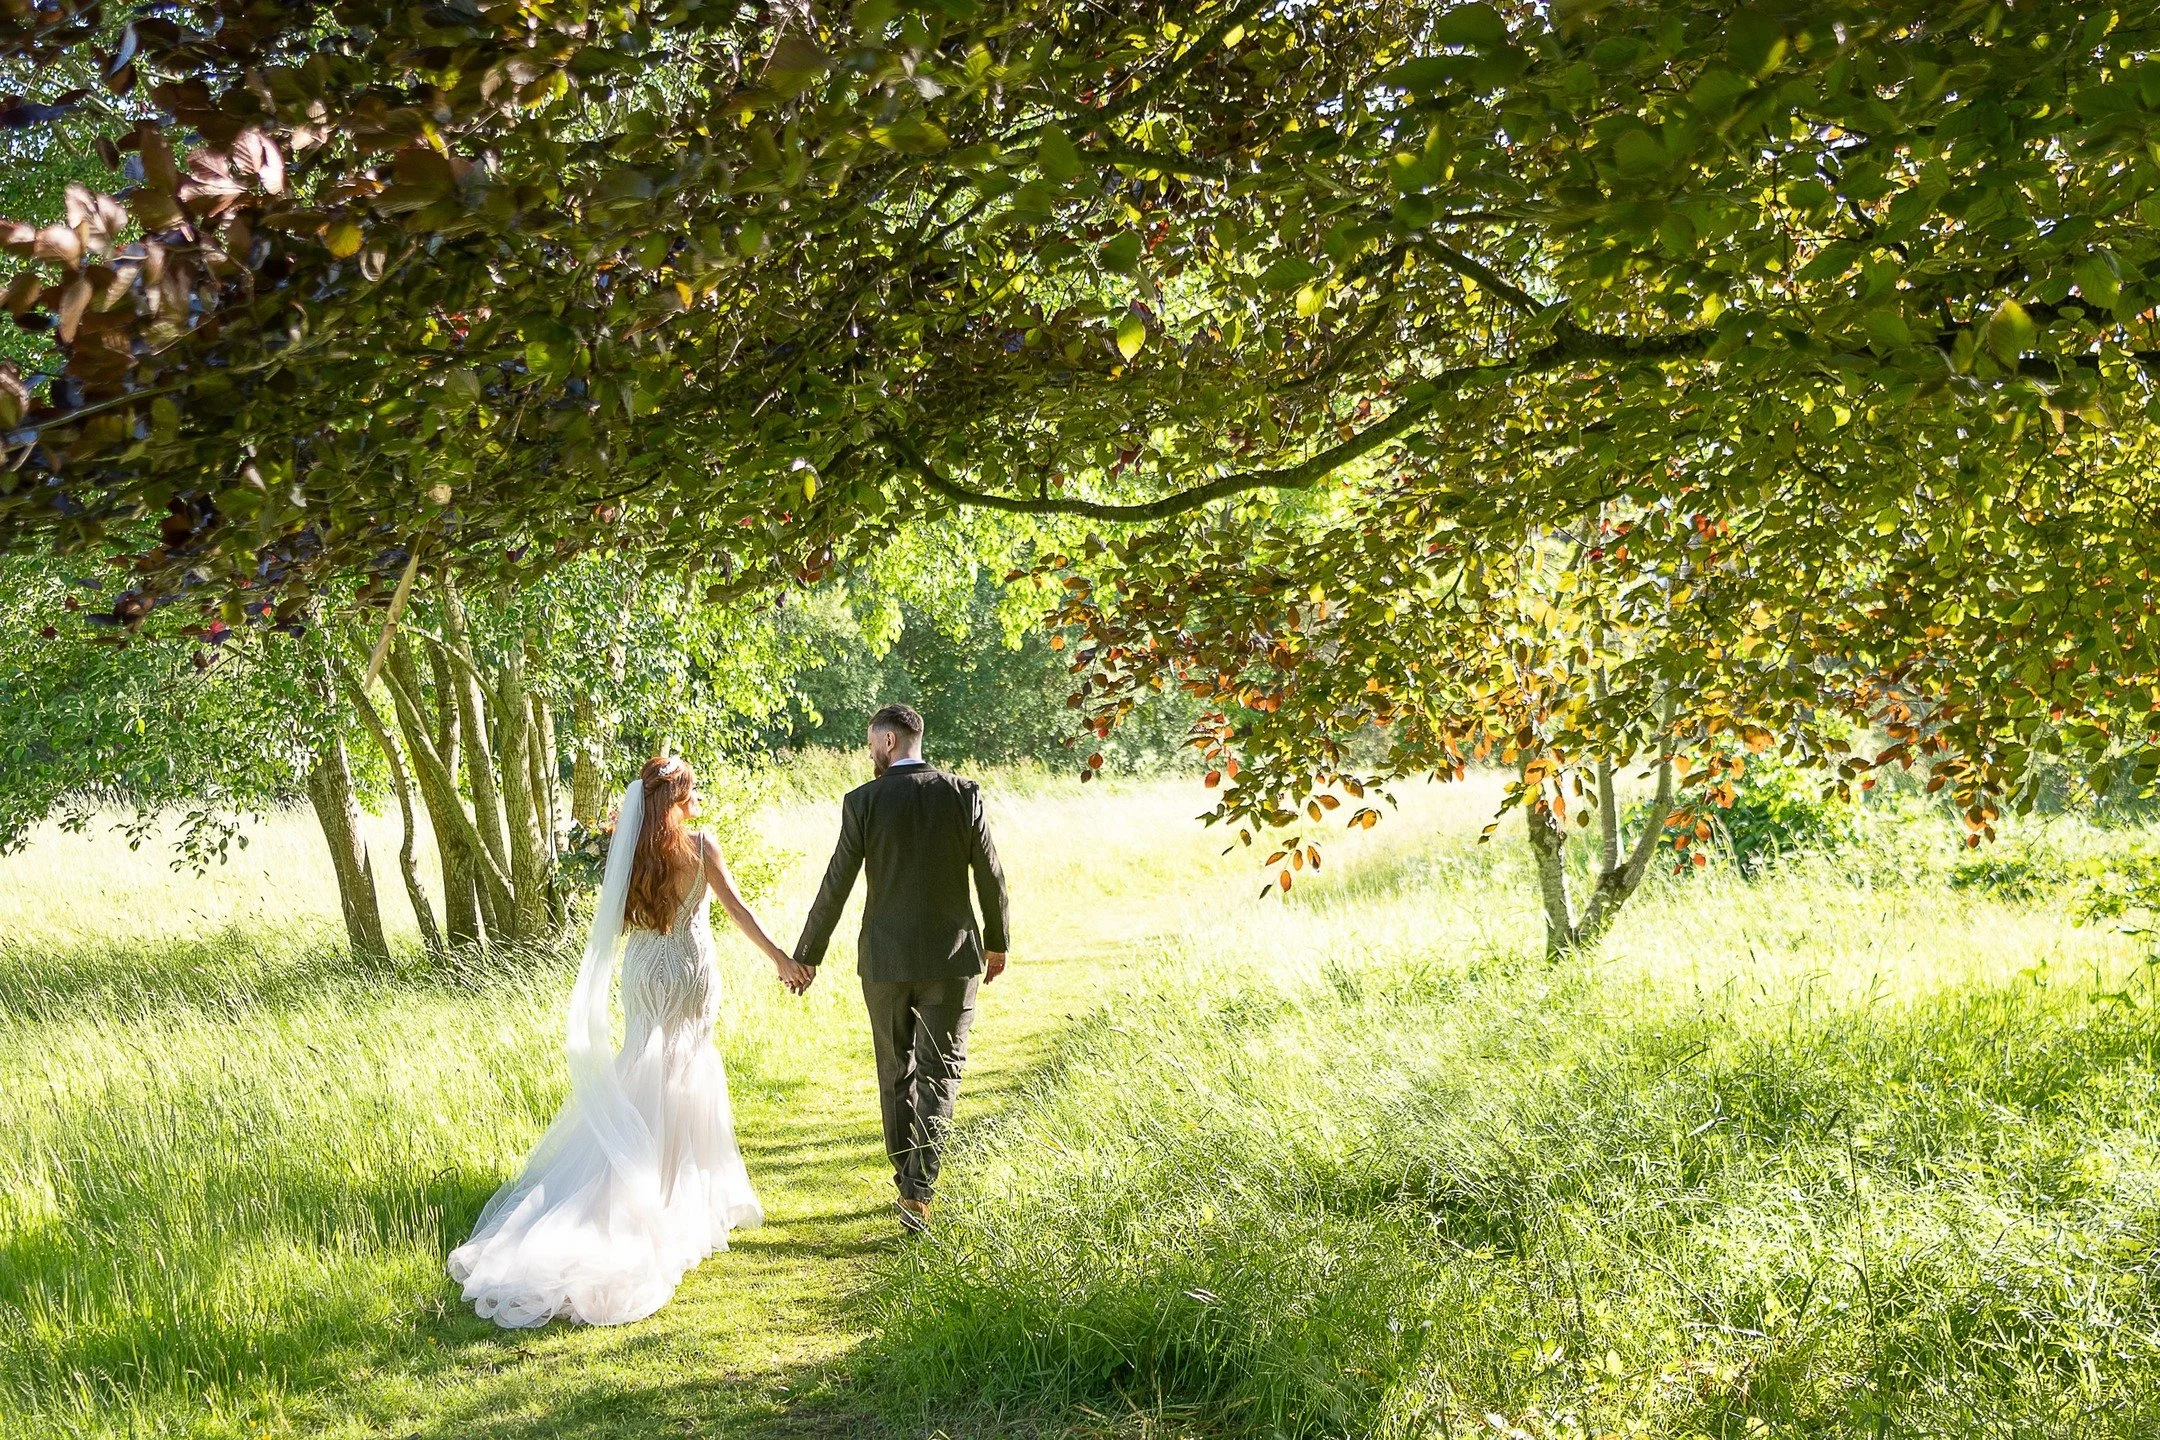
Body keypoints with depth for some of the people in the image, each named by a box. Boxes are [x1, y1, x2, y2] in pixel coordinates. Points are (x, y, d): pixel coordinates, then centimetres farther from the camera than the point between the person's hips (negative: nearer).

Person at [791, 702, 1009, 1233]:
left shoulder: (864, 801, -7)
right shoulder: (963, 795, -4)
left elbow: (836, 885, -4)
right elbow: (990, 876, 1)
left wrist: (807, 956, 6)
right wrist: (996, 943, 16)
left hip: (885, 958, 0)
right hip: (952, 956, 0)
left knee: (897, 1071, 16)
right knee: (940, 1071, 3)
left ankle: (907, 1182, 25)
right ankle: (918, 1190, -10)